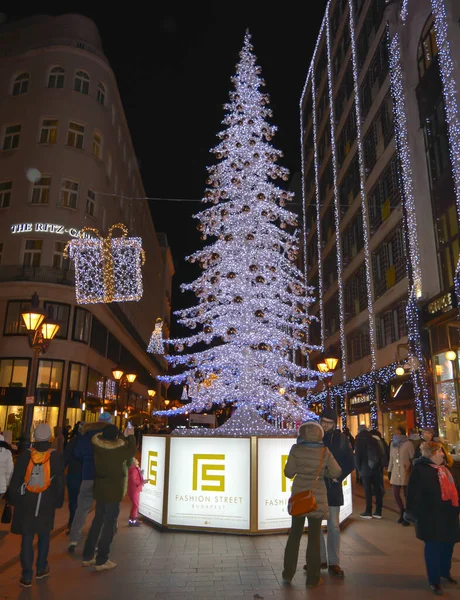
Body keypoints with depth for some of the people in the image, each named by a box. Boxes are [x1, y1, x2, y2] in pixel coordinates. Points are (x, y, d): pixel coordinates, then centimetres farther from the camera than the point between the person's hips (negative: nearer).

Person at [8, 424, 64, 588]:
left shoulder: (25, 455, -7)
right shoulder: (56, 456, -7)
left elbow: (15, 479, -1)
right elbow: (60, 482, 0)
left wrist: (13, 499, 9)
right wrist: (58, 501, 10)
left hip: (26, 502, 0)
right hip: (46, 503, 0)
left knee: (27, 538, 8)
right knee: (43, 536, 17)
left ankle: (27, 576, 10)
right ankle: (41, 569, 29)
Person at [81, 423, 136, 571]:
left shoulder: (98, 446, -5)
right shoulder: (119, 450, -19)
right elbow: (132, 451, 2)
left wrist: (125, 437, 18)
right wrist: (130, 436, 14)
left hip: (100, 489, 7)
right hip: (114, 491, -7)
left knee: (97, 521, 19)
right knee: (109, 524, 2)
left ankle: (87, 556, 26)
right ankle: (101, 561, 7)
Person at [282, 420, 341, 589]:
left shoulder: (296, 449, -10)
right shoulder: (325, 452, -10)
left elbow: (289, 472, -6)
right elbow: (336, 473, -3)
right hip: (317, 498, -1)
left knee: (294, 534, 15)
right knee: (314, 537, 9)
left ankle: (288, 573, 24)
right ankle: (312, 578, 17)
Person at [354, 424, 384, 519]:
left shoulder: (359, 441, -4)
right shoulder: (374, 440, 6)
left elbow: (357, 457, -6)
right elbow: (380, 455, 6)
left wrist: (359, 469, 5)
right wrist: (380, 466, 11)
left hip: (365, 469, -4)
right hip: (377, 469, 4)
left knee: (368, 491, 1)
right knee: (377, 490, 7)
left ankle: (368, 512, 6)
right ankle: (378, 512, 11)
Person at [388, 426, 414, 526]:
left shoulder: (408, 444, -9)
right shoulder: (393, 444, 6)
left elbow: (413, 458, -7)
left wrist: (409, 469, -11)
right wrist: (389, 471, 12)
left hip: (405, 473, -5)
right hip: (395, 472, 5)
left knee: (407, 495, 4)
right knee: (395, 494, 7)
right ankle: (402, 513, 28)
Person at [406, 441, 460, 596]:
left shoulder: (444, 468, 6)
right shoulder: (420, 470, -20)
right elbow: (414, 494, -19)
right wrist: (414, 514, -18)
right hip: (431, 517, -8)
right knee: (433, 548, 4)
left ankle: (445, 571, 44)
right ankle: (434, 580, 20)